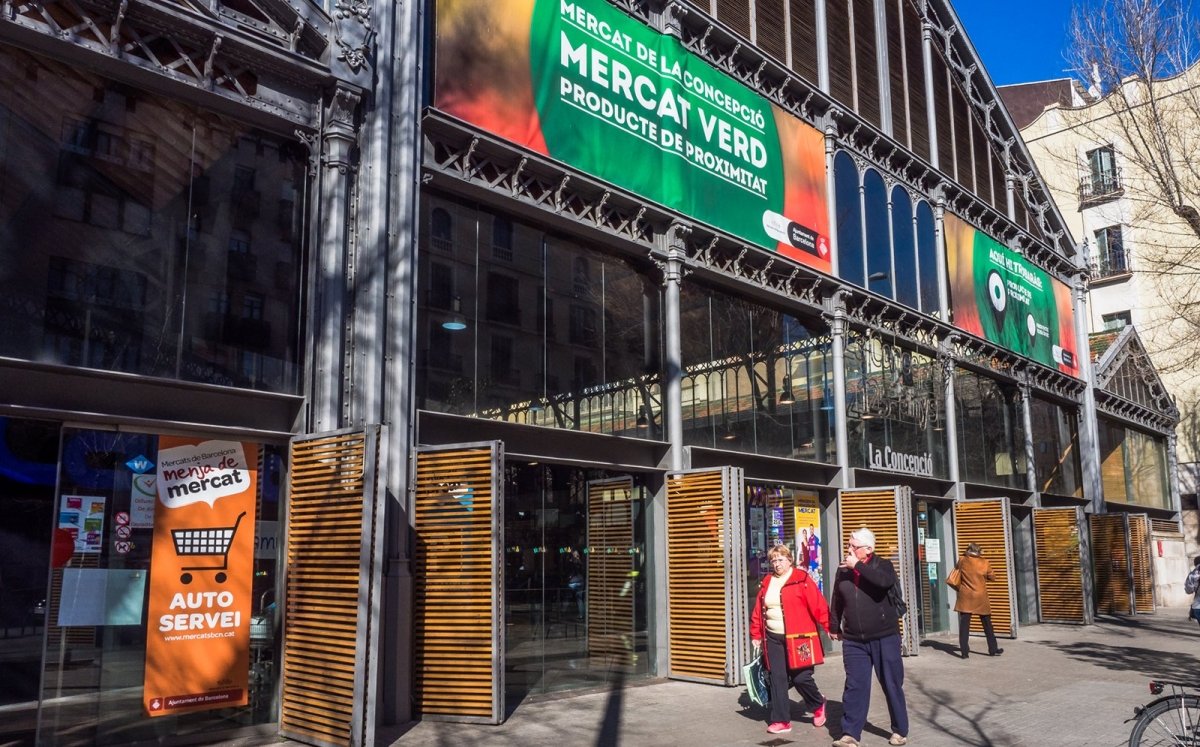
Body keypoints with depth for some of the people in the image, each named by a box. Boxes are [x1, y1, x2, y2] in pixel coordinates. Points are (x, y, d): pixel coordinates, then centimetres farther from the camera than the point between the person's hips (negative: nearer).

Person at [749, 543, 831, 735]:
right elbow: (758, 611, 13)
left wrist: (830, 627, -16)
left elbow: (818, 605, -11)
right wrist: (756, 635, 12)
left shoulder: (802, 578, -7)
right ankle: (781, 721, 12)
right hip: (774, 638, 5)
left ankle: (818, 704, 31)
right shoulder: (767, 582, 10)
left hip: (798, 638, -5)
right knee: (777, 679, 3)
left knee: (800, 677, -1)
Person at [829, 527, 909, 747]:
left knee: (892, 686, 8)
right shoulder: (843, 570, 6)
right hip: (853, 641, 2)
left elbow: (885, 581, -28)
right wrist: (834, 627, 21)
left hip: (885, 638, -2)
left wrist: (858, 565, -23)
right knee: (855, 687, 0)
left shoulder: (883, 565, -4)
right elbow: (837, 601, 17)